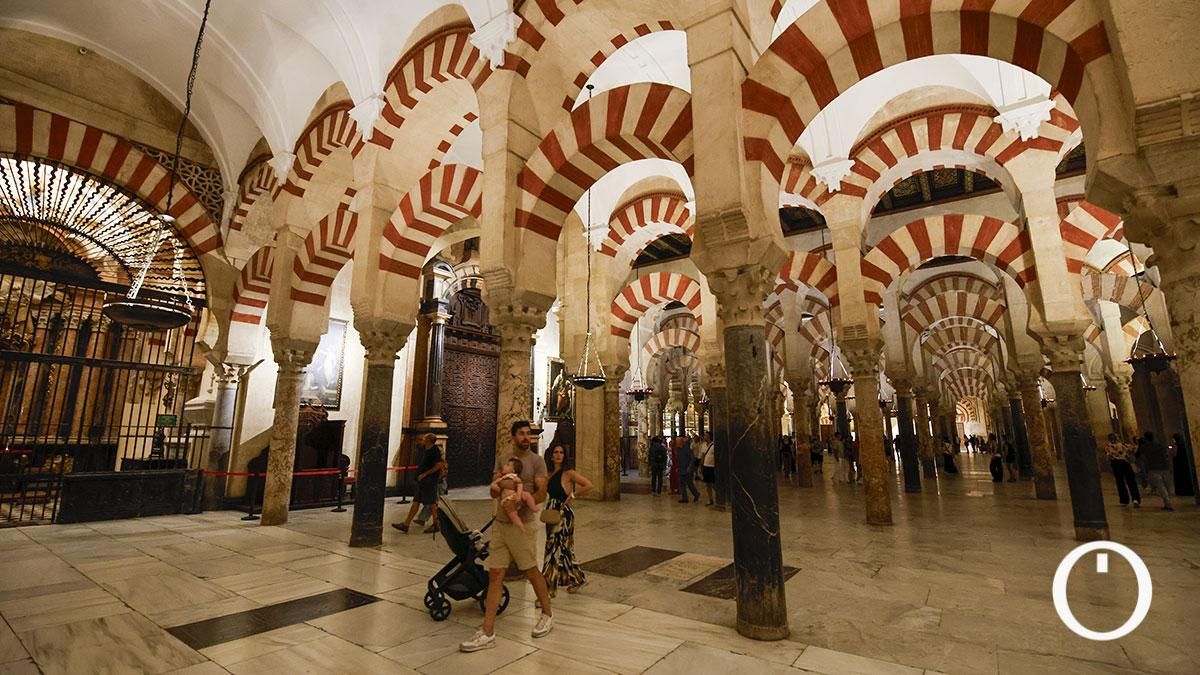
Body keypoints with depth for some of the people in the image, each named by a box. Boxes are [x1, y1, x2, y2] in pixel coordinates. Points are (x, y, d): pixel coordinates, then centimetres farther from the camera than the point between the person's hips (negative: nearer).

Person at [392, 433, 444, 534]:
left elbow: (439, 465, -22)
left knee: (431, 504, -1)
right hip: (422, 481, 9)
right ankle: (405, 525, 13)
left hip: (429, 481, -9)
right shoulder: (426, 450, 14)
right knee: (416, 503, 10)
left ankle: (435, 525, 11)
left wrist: (425, 474, -19)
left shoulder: (434, 451, -15)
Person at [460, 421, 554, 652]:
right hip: (500, 523, 4)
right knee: (495, 575, 5)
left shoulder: (537, 461, -6)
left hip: (523, 525, -4)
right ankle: (487, 633, 12)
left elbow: (541, 494, -12)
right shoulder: (502, 459, 7)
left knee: (531, 571, 10)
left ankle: (547, 614, 32)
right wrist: (494, 487, -16)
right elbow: (493, 493, 8)